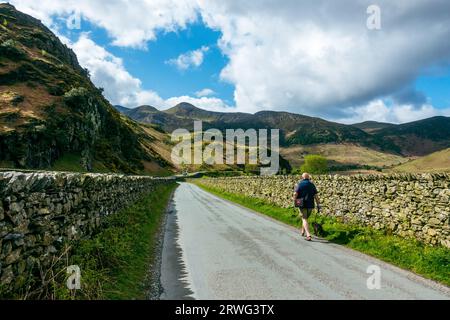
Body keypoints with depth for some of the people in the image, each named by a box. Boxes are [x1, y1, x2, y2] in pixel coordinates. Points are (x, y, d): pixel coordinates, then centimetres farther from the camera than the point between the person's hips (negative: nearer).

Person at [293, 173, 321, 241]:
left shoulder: (300, 184, -5)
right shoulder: (312, 184, 5)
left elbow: (295, 194, -15)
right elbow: (316, 195, 0)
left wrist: (294, 201, -1)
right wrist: (318, 204, 3)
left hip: (302, 205, -4)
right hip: (310, 205, 4)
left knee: (304, 219, -2)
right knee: (305, 218, 22)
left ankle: (308, 235, -16)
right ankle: (303, 231, 37)